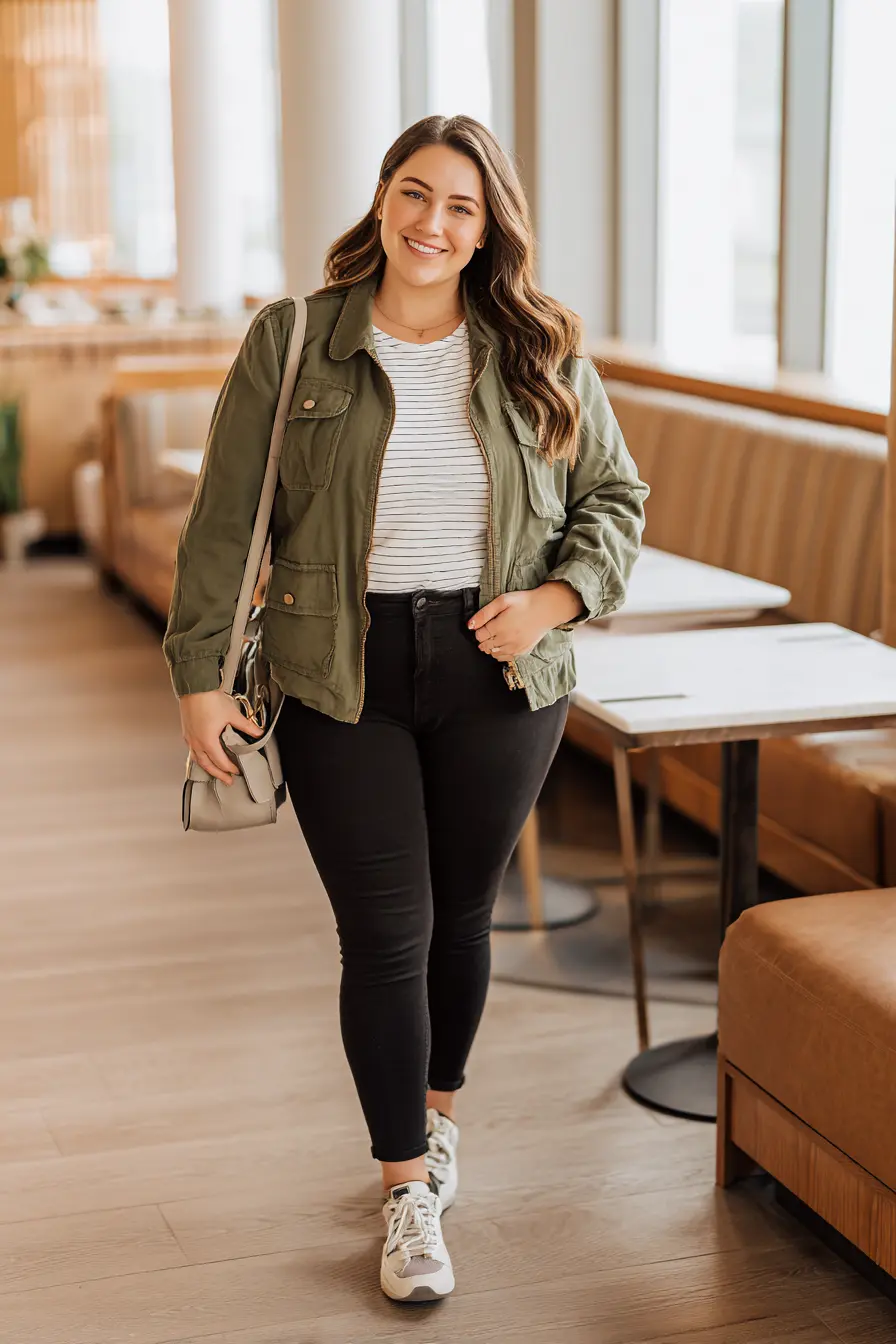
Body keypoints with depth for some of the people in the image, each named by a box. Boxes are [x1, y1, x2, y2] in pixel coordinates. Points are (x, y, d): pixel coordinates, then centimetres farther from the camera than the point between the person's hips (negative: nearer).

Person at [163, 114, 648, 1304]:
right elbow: (225, 522, -1)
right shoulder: (291, 344, -2)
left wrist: (553, 598, -9)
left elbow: (614, 498, 8)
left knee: (461, 911, 13)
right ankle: (408, 1194, 14)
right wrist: (200, 674, -5)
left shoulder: (541, 354, 1)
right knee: (386, 930, 0)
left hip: (498, 677, 2)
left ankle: (438, 1111, 40)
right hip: (344, 678, -1)